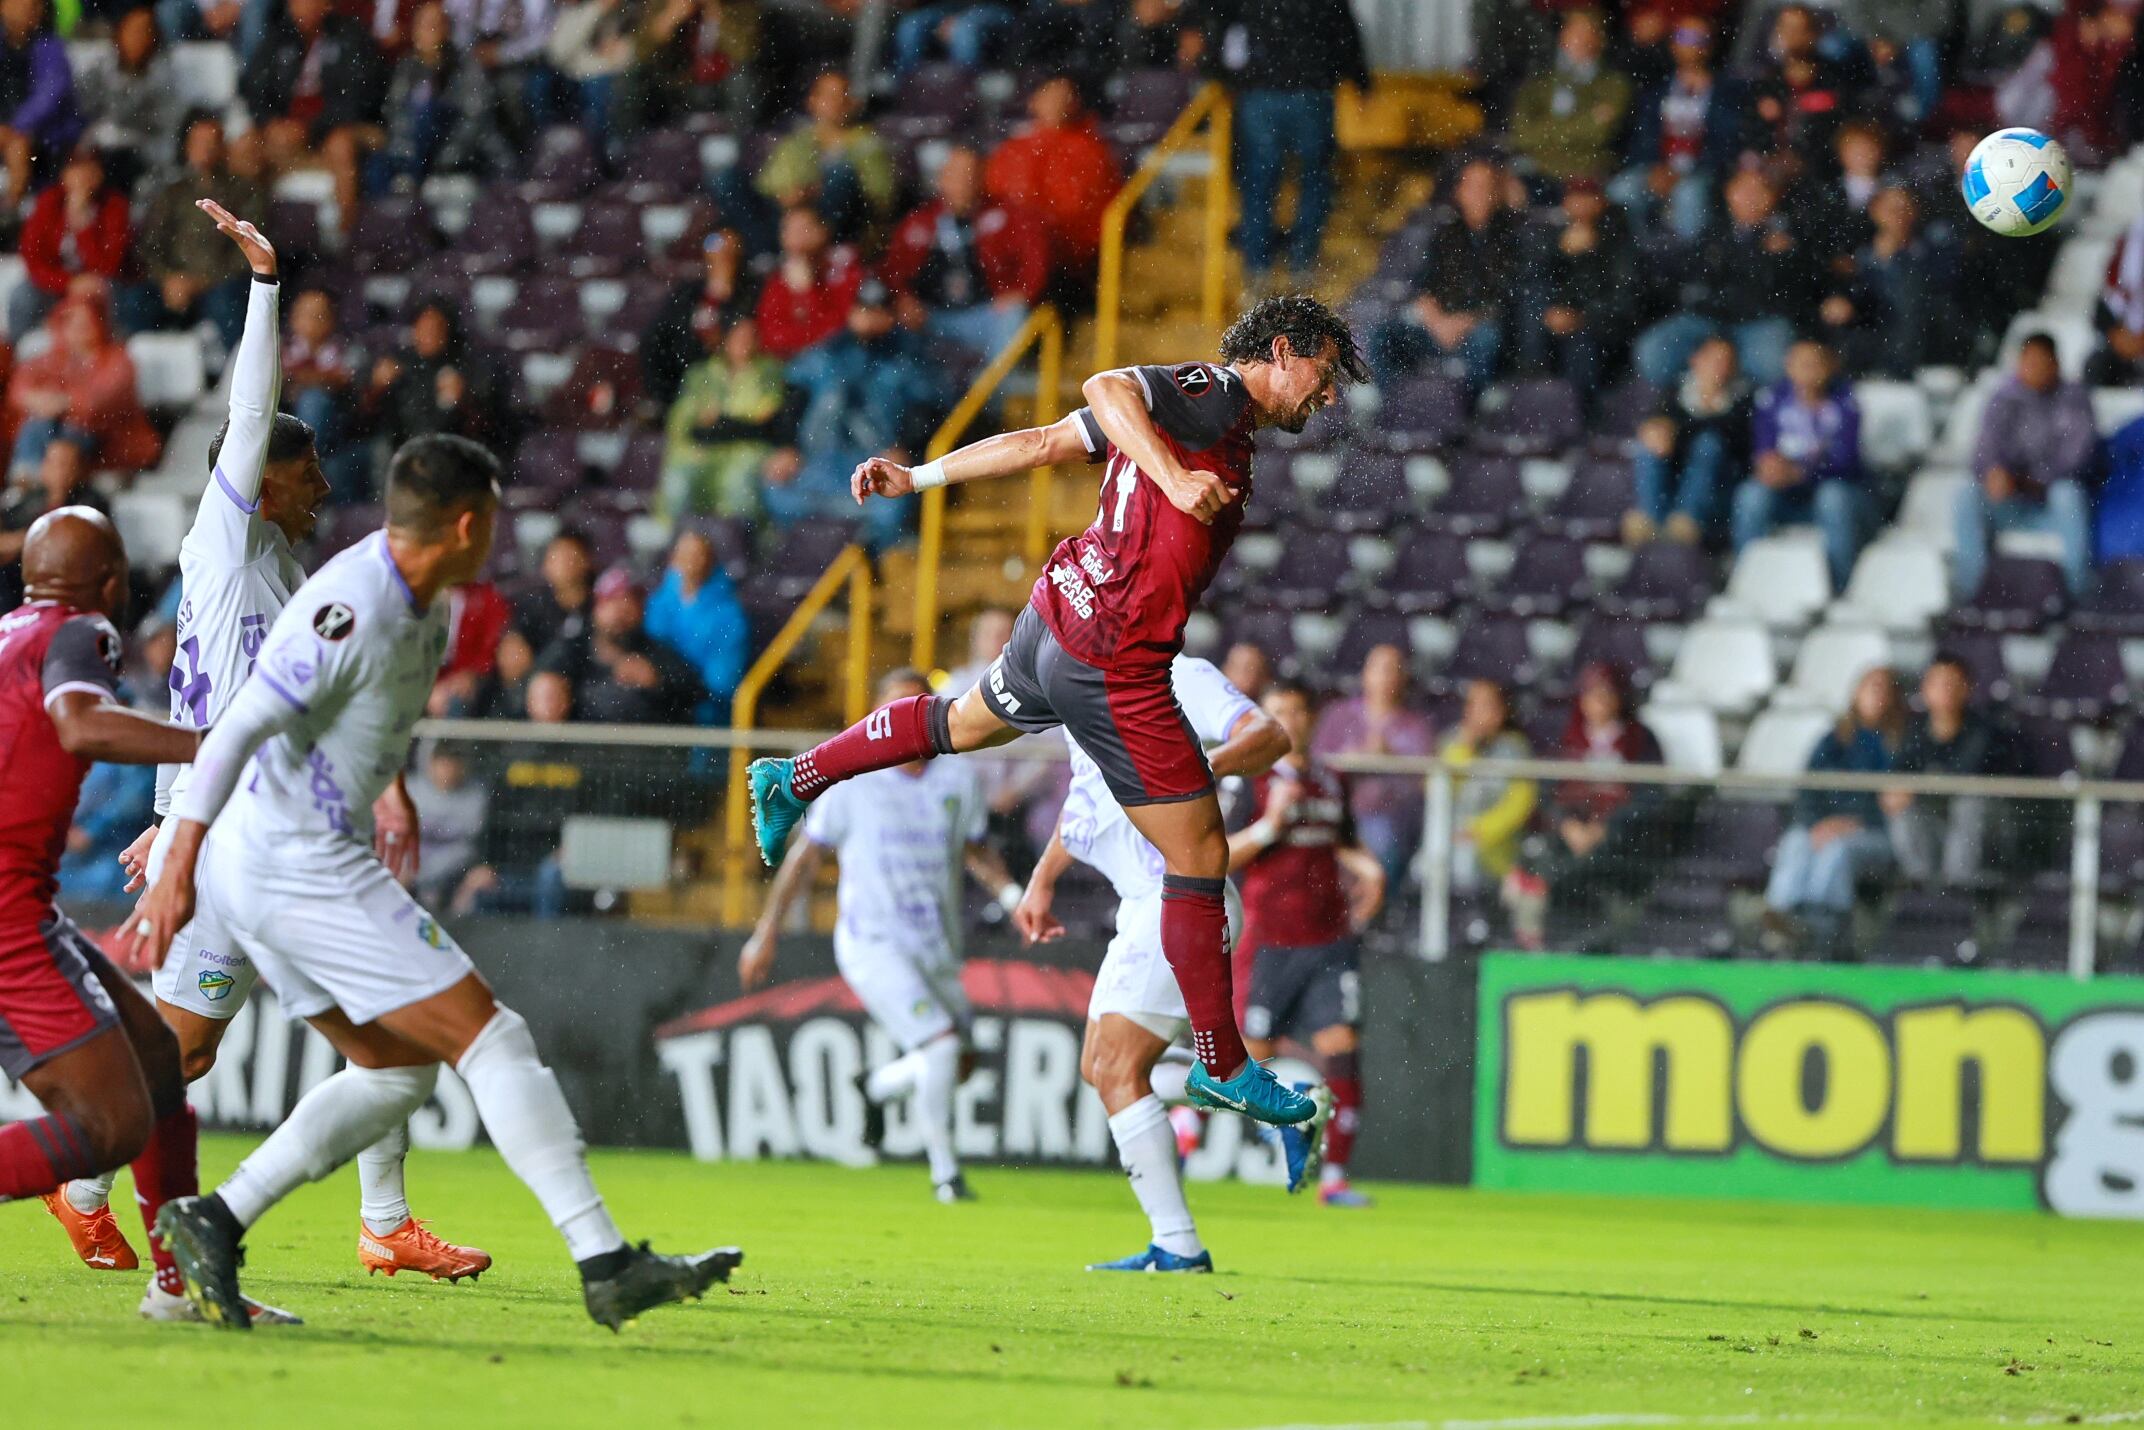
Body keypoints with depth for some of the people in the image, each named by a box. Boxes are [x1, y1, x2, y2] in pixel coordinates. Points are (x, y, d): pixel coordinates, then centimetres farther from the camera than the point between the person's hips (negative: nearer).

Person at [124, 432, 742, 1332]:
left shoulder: (421, 609, 12)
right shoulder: (354, 609, -19)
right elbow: (236, 733, -22)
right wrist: (176, 873, -24)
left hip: (264, 870, 10)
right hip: (302, 869, -10)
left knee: (398, 1068, 14)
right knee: (488, 1037, -9)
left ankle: (215, 1221, 9)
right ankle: (605, 1264, -9)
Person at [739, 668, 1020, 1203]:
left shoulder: (960, 777, 4)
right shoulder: (852, 780, -5)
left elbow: (975, 849, 21)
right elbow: (806, 855, 3)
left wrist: (1012, 894, 4)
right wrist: (766, 933, 2)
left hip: (937, 949, 5)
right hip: (873, 942, -5)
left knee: (956, 1068, 6)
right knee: (941, 1046, -20)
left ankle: (877, 1086, 37)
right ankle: (944, 1171, -5)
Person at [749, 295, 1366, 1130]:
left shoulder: (1208, 407, 12)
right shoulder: (1216, 394, -14)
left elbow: (1039, 443, 15)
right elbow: (1108, 387, -33)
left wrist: (918, 479, 17)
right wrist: (1175, 481, -41)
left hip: (1058, 618, 9)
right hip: (1114, 665, -9)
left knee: (962, 724, 37)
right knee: (1200, 856, -1)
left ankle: (793, 781, 51)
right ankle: (1223, 1068, 7)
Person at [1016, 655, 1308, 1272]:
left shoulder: (1181, 678, -12)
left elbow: (1270, 737, -25)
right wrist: (1043, 878, 33)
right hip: (1145, 905, 10)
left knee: (1118, 1071, -12)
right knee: (1101, 1069, 12)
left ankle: (1177, 1245, -9)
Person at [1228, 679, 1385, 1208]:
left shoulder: (1330, 783, 14)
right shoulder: (1254, 782, -2)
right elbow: (1217, 857, -8)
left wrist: (1366, 864, 9)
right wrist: (1270, 823, -20)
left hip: (1331, 940, 4)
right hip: (1271, 942, -4)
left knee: (1343, 1050, -7)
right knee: (1249, 1057, -1)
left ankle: (1334, 1178, -3)